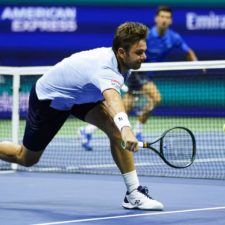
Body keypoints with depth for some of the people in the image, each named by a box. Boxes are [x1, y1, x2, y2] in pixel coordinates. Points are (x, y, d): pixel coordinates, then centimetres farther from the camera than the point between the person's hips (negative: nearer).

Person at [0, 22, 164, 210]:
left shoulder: (113, 57, -15)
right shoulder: (106, 70, -42)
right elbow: (113, 99, -65)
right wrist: (126, 128, -82)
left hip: (79, 95, 7)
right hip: (48, 98, -7)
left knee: (116, 130, -19)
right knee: (27, 158, 10)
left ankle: (133, 193, -16)